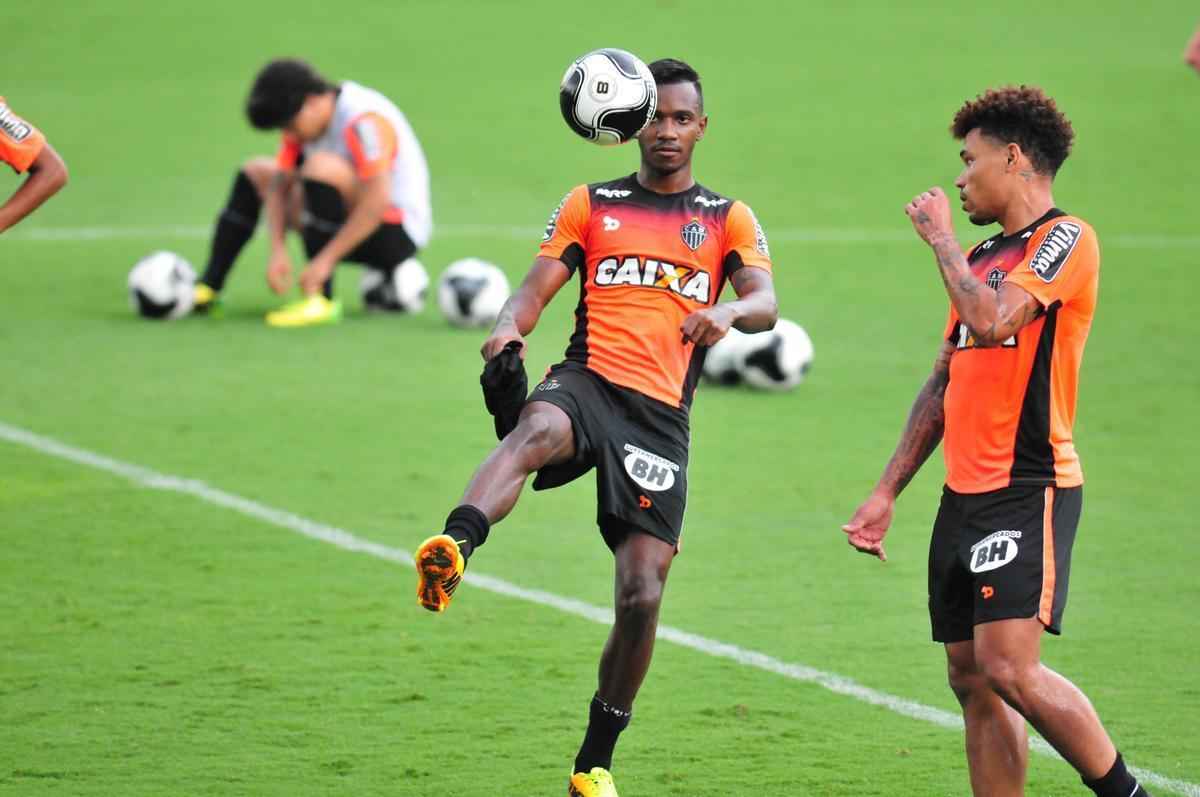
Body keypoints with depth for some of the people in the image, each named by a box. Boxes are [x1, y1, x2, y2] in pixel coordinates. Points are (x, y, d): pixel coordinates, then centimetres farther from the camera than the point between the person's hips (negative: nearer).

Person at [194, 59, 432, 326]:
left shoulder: (364, 120, -25)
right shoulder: (302, 122, 0)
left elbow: (378, 201, -32)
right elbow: (280, 185, -2)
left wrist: (325, 261, -32)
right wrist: (278, 251, -18)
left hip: (398, 234, -9)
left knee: (322, 167, -33)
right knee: (256, 172, 11)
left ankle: (321, 299, -31)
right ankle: (208, 287, 4)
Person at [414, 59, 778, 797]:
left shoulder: (727, 218, 15)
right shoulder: (591, 204, 17)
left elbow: (765, 302, 0)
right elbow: (538, 286, 8)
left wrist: (731, 311, -25)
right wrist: (510, 328, -16)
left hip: (661, 416, 1)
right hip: (588, 382, -1)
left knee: (642, 595, -5)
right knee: (536, 431, -39)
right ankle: (452, 550, -65)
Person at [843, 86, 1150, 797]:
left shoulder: (1066, 239, -7)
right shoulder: (982, 258, 19)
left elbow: (992, 321, -23)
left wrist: (941, 237, -8)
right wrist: (888, 491, 19)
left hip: (1029, 490, -9)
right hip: (966, 493, 9)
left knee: (1009, 667, -18)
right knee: (972, 679, 5)